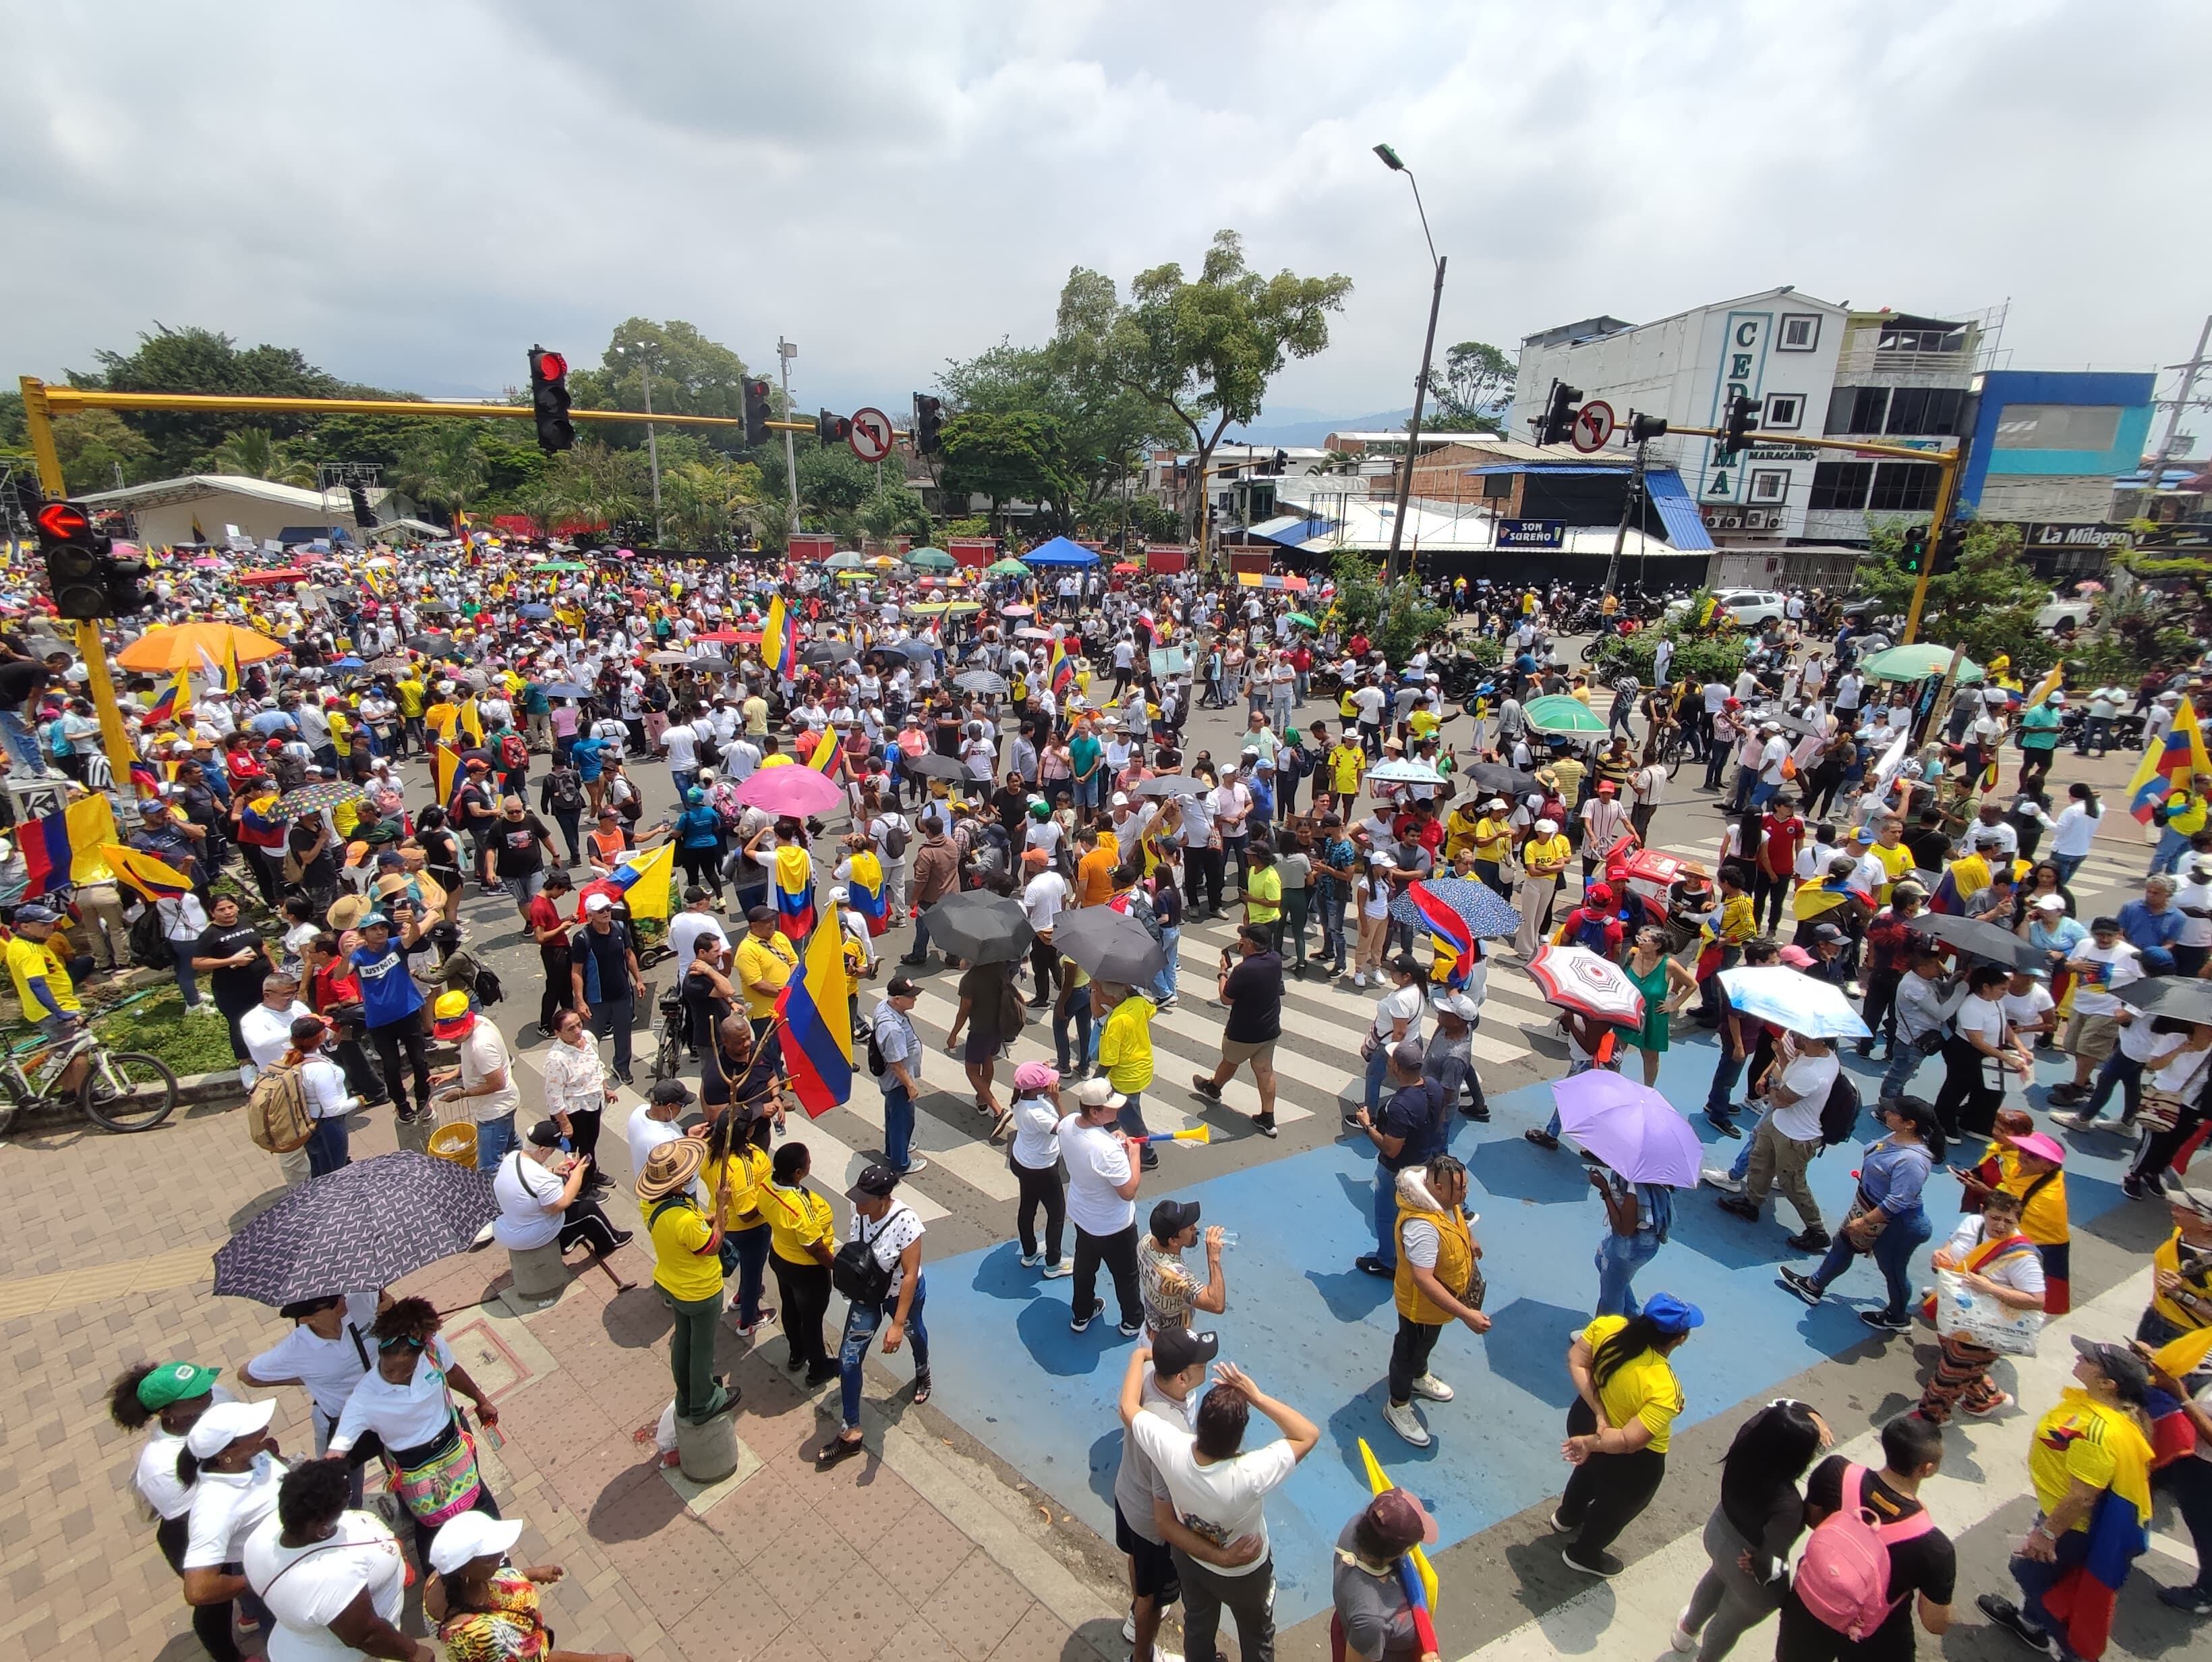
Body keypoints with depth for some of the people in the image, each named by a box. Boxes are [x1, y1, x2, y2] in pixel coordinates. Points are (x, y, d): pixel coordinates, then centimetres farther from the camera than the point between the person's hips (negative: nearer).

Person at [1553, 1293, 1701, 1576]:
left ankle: (1566, 1517, 65)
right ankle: (1583, 1554, 53)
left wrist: (1600, 1413, -17)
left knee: (1590, 1468, 38)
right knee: (1617, 1508, 27)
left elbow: (1575, 1362, -15)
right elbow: (1629, 1441, -36)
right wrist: (1591, 1443, -23)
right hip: (1631, 1465, -6)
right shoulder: (1665, 1390, -37)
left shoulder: (1606, 1326, -23)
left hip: (1585, 1419, 6)